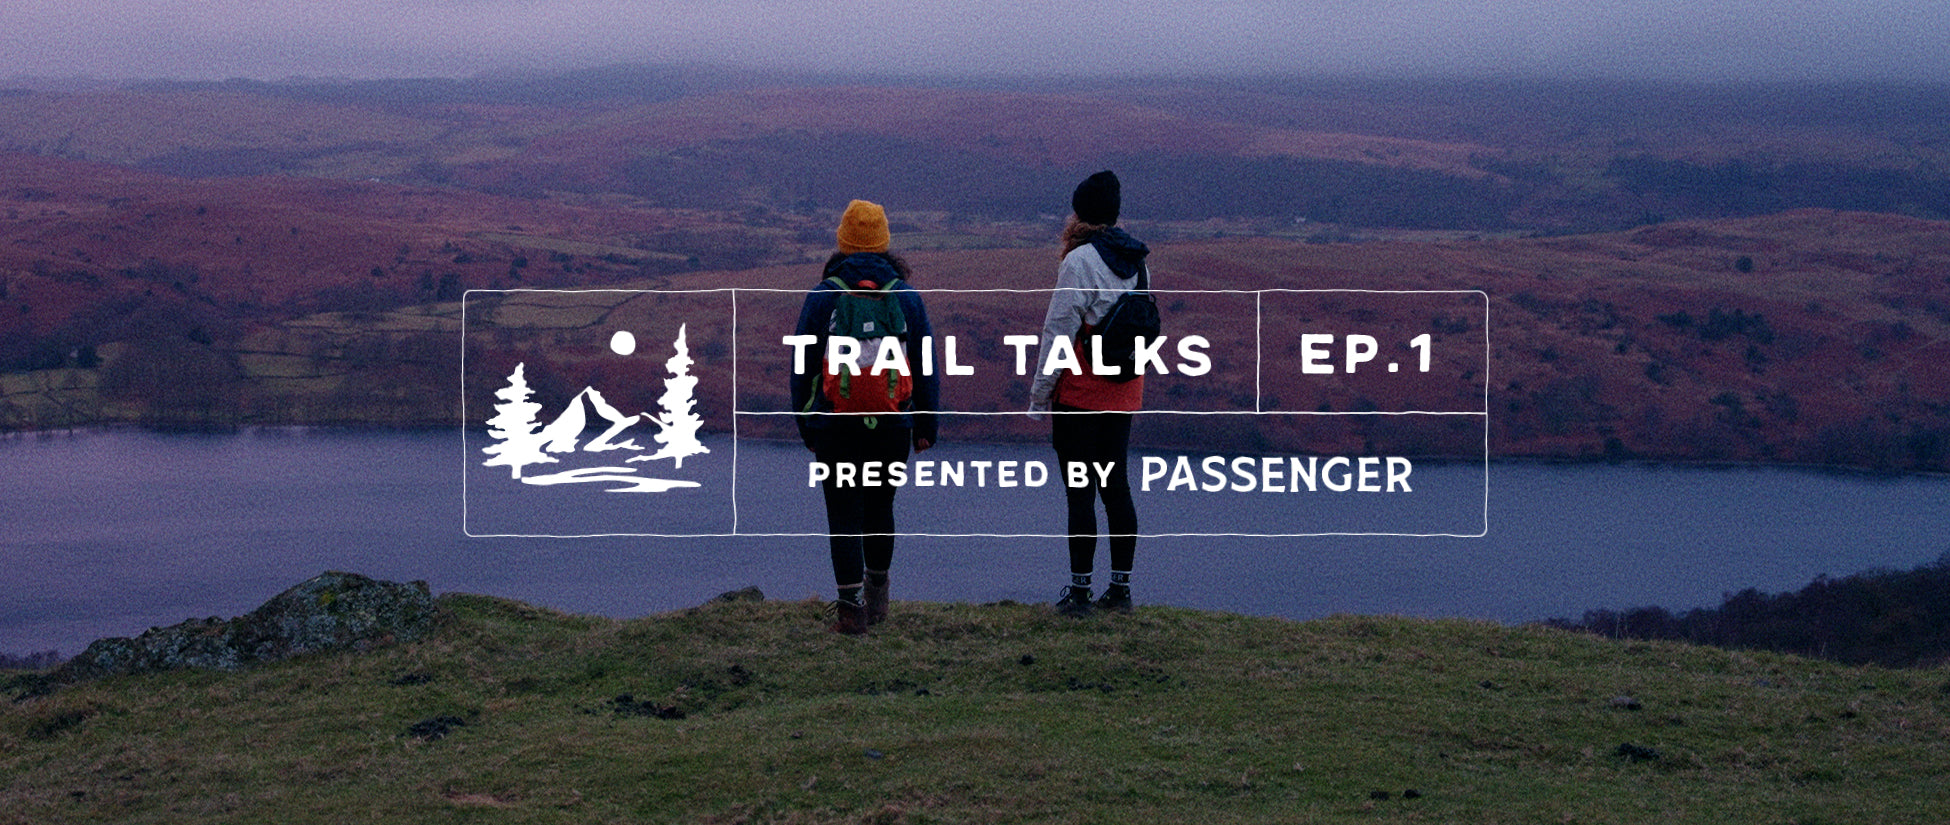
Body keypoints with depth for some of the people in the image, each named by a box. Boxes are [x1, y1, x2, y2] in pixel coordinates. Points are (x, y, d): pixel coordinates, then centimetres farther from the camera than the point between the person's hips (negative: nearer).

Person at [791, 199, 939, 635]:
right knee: (880, 508, 19)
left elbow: (803, 367, 1)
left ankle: (851, 608, -3)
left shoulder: (823, 295, -3)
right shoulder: (906, 297, 2)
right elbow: (925, 368, 5)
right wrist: (926, 427, 13)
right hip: (892, 426, 2)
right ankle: (877, 595, 30)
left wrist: (805, 424, 10)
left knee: (844, 515, 1)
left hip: (835, 427, -2)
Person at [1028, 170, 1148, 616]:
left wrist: (1039, 394, -7)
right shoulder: (1136, 262, 8)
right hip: (1125, 393, 7)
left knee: (1080, 492, -2)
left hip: (1081, 395, -7)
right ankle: (1120, 588, 14)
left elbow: (1059, 332, -13)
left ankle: (1079, 590, 0)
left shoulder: (1080, 262, -14)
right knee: (1116, 487, 12)